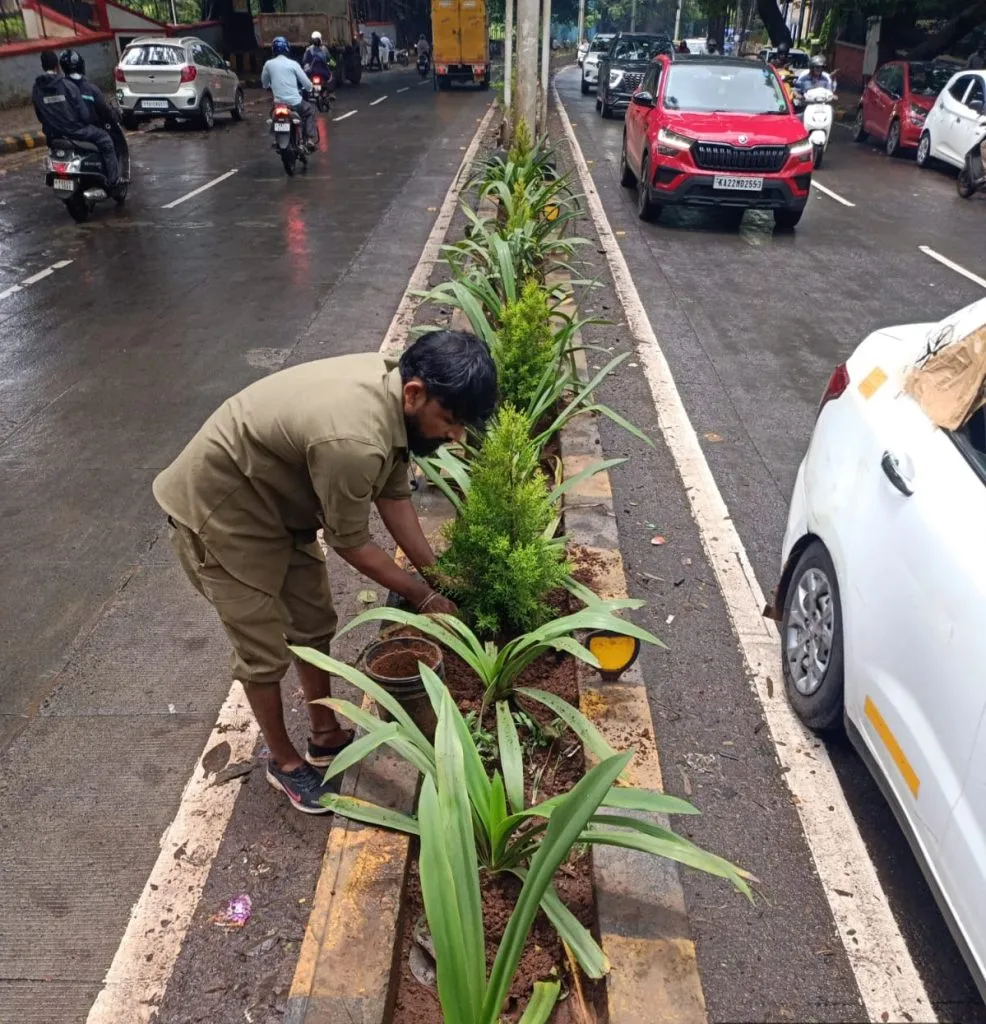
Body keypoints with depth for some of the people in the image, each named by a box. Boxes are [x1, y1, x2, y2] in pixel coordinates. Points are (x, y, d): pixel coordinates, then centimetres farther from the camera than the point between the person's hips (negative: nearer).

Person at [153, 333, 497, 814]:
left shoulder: (388, 386, -10)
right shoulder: (352, 440, -37)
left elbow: (394, 495, 1)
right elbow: (350, 543, -23)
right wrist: (425, 598, -11)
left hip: (275, 503, 9)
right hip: (216, 513, -9)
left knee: (314, 625, 16)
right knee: (265, 651, 4)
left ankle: (326, 736, 35)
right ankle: (284, 761, 27)